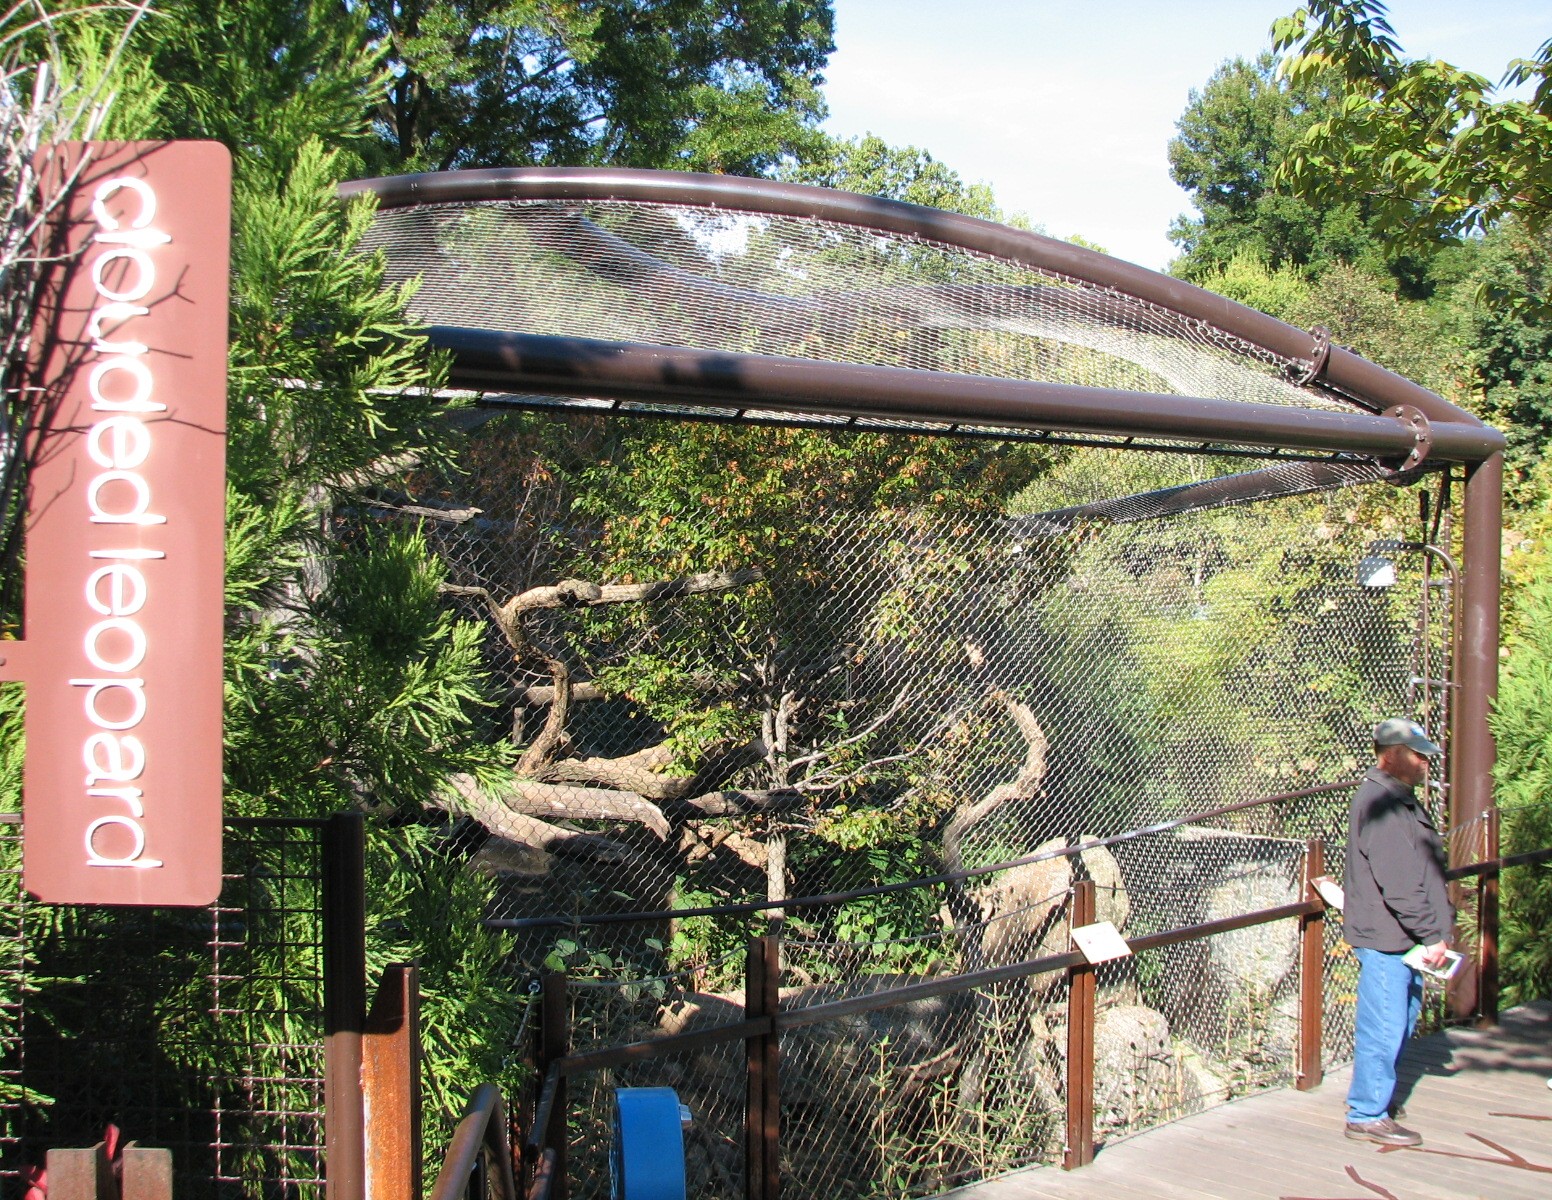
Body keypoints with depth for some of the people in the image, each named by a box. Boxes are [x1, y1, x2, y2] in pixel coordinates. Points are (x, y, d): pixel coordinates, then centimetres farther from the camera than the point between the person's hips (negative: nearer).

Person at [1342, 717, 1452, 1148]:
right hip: (1385, 936, -11)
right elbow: (1399, 882, -24)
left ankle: (1375, 1101, 29)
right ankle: (1367, 1116, 5)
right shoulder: (1381, 804, -19)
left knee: (1400, 1022, 18)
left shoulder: (1399, 799, 16)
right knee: (1384, 1028, -4)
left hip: (1400, 936, 11)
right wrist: (1431, 934, -20)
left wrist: (1432, 930, 20)